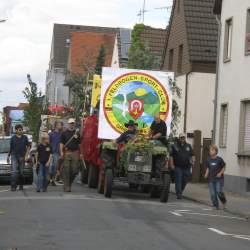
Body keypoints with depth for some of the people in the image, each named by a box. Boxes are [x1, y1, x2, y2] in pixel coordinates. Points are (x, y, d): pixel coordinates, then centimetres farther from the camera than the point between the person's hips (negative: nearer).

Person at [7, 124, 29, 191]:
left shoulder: (25, 138, 4)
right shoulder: (13, 138, 4)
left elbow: (28, 147, 7)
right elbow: (11, 148, 13)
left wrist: (26, 155, -3)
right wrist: (8, 156, 17)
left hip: (22, 157, 1)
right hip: (14, 156, -1)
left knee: (21, 172, 6)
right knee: (14, 172, -10)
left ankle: (21, 185, 18)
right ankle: (13, 186, -10)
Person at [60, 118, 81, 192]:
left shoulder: (77, 133, 13)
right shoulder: (64, 133, 8)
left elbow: (80, 144, 15)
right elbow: (61, 143, 5)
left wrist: (81, 153, 8)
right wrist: (61, 152, -7)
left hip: (75, 153, 2)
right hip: (67, 153, -2)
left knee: (74, 170, -3)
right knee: (67, 171, -3)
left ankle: (70, 183, 19)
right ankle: (67, 187, 1)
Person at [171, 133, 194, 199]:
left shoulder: (188, 146, 13)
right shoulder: (175, 146, 4)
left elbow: (192, 155, 16)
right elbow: (171, 156, 1)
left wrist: (193, 160, -3)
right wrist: (172, 165, -8)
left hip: (186, 167, 3)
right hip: (178, 167, -3)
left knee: (185, 181, 7)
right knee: (178, 181, -8)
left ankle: (180, 192, 27)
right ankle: (178, 194, -7)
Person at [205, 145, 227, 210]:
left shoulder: (219, 159, -6)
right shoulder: (208, 160, 5)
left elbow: (224, 167, 2)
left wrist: (220, 173, -12)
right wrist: (206, 174, -3)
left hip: (219, 179, -4)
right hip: (211, 179, 4)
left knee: (219, 191, -12)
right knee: (212, 194, 0)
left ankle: (224, 202, 15)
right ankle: (216, 206, 12)